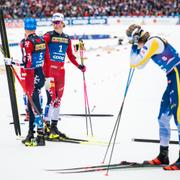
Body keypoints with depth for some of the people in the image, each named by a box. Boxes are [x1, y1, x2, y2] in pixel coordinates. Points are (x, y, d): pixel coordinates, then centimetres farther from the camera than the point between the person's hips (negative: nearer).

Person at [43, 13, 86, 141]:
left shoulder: (67, 39, 12)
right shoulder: (48, 36, -2)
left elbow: (70, 55, 18)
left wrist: (78, 66, 8)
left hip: (61, 70, 5)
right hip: (49, 69, -5)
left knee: (58, 99, 8)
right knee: (51, 98, -13)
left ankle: (54, 125, 16)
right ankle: (46, 125, -10)